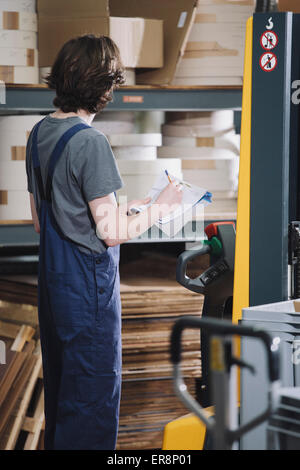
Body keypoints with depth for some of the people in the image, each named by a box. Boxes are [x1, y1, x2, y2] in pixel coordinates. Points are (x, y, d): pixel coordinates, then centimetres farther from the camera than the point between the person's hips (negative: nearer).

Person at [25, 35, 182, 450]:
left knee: (59, 385, 19)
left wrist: (118, 208, 17)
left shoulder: (39, 133, 6)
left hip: (52, 277, 9)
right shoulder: (90, 142, -20)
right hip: (89, 283, -9)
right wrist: (160, 208, -5)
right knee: (93, 390, 0)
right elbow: (112, 233, -19)